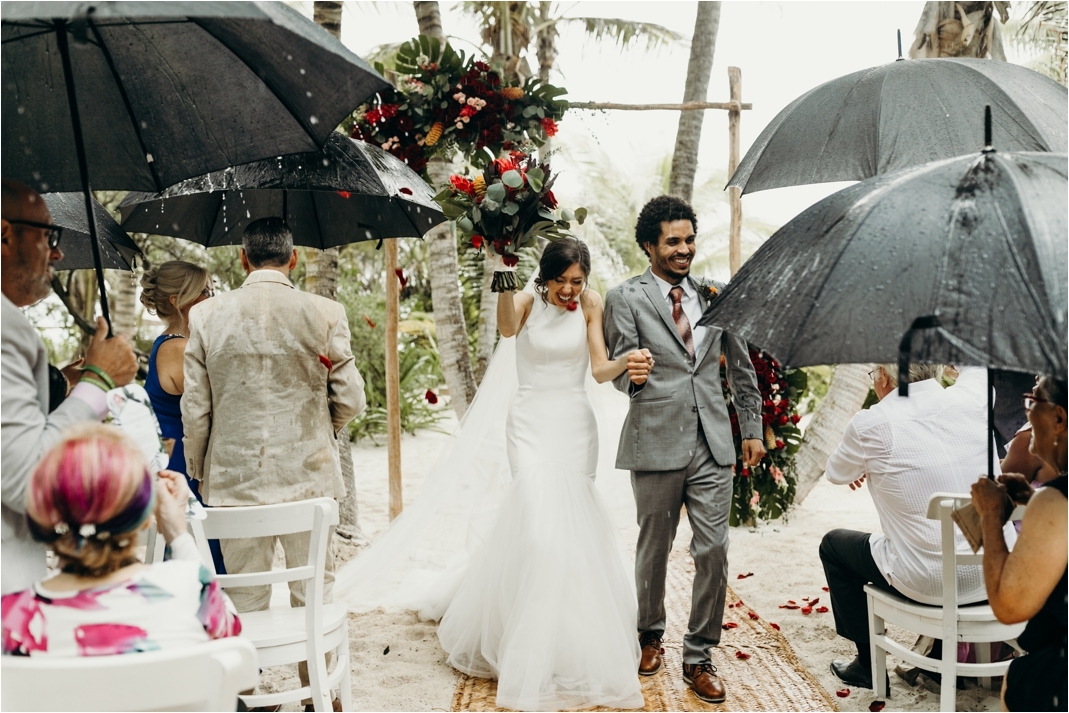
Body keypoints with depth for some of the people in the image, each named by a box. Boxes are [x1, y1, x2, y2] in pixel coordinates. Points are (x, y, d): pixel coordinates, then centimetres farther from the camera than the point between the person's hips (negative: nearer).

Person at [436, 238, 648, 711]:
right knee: (544, 520, -14)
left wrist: (625, 362, -27)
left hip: (576, 426, 2)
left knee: (568, 525, 5)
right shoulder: (527, 302, -3)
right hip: (532, 424, -2)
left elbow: (600, 370, -7)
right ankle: (543, 658, -2)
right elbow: (506, 328, -27)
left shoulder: (590, 305, 0)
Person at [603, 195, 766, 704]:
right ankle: (650, 636, 34)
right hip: (656, 444, -2)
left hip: (713, 444, 3)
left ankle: (698, 659, 13)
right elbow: (618, 370, -5)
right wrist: (633, 375, -29)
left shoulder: (715, 295, 11)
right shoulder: (625, 298, -1)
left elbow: (741, 367, 17)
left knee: (713, 552, -1)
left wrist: (752, 428, 15)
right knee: (654, 550, 11)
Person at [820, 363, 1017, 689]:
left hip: (930, 584, -5)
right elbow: (975, 365, 23)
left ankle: (869, 665, 28)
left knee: (833, 545, 20)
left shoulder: (871, 424, -14)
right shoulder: (972, 398, -4)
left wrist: (864, 466, 31)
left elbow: (836, 473, 8)